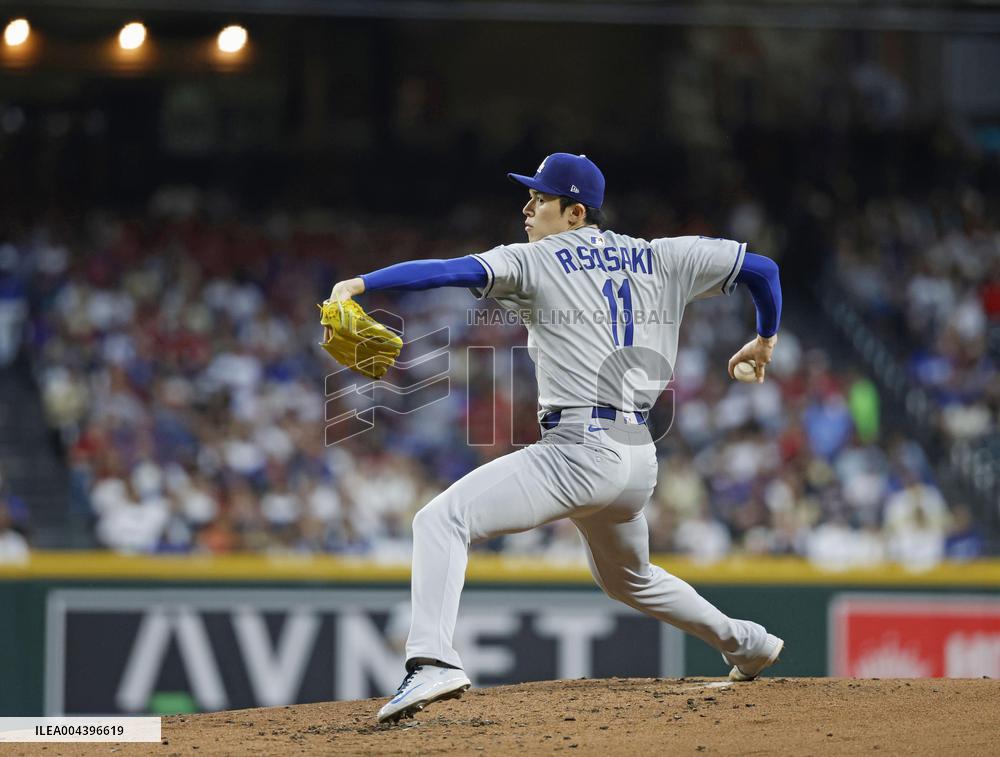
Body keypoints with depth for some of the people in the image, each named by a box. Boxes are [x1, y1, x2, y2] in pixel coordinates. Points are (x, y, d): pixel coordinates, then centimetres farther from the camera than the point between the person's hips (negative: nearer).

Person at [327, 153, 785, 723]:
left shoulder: (536, 261, 0)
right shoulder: (659, 260, 16)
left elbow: (453, 270, -15)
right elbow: (761, 267, 20)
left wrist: (361, 284, -22)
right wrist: (765, 339, 38)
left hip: (580, 451, -8)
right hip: (639, 457, 8)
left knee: (442, 520, -13)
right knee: (628, 578, 35)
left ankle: (434, 660, -33)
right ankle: (746, 644, 44)